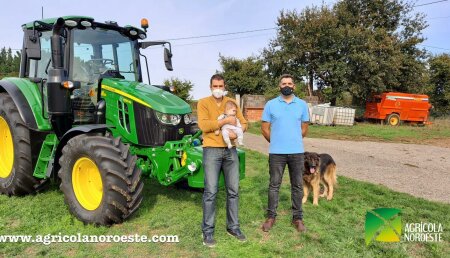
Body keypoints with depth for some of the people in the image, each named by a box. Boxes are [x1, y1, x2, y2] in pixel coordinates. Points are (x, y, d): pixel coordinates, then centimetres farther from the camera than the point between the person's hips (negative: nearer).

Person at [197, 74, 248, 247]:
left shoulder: (231, 103, 12)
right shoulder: (203, 103, -1)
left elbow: (243, 123, 10)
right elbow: (203, 125, -15)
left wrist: (237, 132, -11)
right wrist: (226, 121, -17)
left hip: (230, 150, 4)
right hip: (212, 150, -4)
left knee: (233, 190, 9)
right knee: (211, 192, -3)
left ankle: (233, 226, 23)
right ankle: (208, 230, 10)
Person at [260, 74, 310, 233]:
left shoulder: (302, 105, 6)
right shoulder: (271, 104, 1)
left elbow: (304, 128, 13)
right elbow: (265, 128, 4)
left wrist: (294, 142, 13)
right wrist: (275, 142, 9)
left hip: (297, 152, 2)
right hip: (276, 152, -1)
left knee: (297, 186, 8)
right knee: (274, 185, 6)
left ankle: (297, 218, 20)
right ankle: (271, 216, 18)